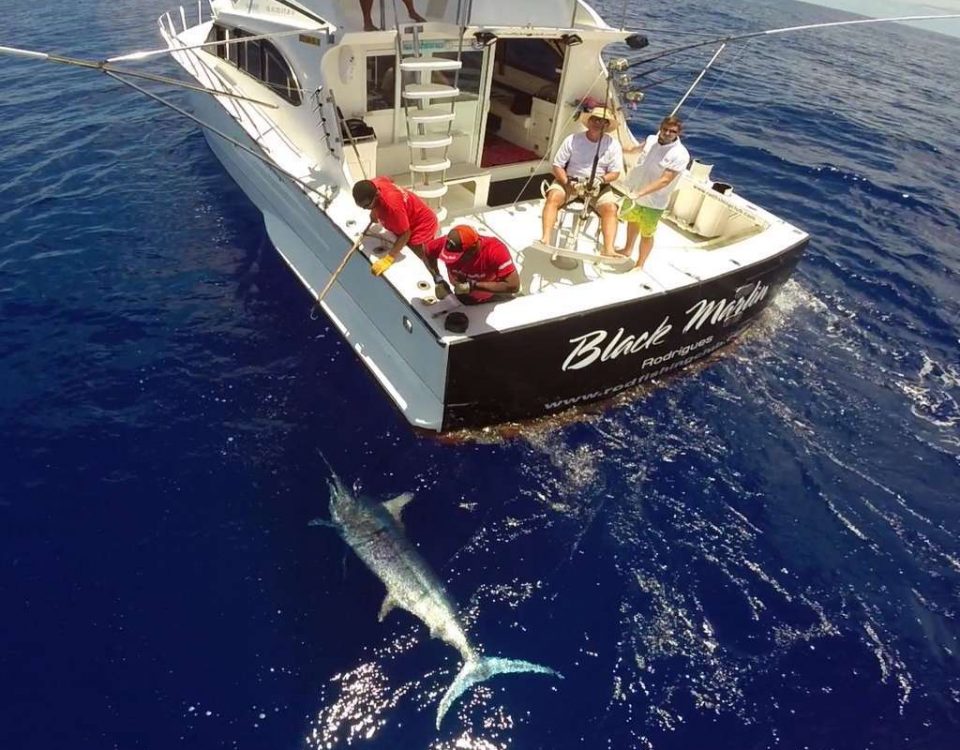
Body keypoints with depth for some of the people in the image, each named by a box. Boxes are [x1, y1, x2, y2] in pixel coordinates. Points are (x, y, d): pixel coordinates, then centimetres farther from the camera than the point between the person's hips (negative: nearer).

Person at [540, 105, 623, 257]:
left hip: (599, 186, 1)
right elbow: (557, 166, -5)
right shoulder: (572, 140, -7)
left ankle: (608, 250, -33)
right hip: (570, 180, 0)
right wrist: (569, 183, -21)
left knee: (611, 208, -26)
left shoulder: (613, 145, -4)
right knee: (553, 197, -29)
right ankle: (546, 238, -34)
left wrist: (601, 179, -24)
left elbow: (615, 173, -3)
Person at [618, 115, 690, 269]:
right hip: (633, 192, 7)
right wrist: (631, 150, 42)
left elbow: (664, 180, -32)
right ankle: (627, 250, 51)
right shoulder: (651, 139, -6)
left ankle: (639, 265, 23)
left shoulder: (680, 154, -26)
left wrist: (639, 193, -42)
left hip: (653, 202, -7)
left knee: (646, 234, 5)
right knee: (632, 220, 27)